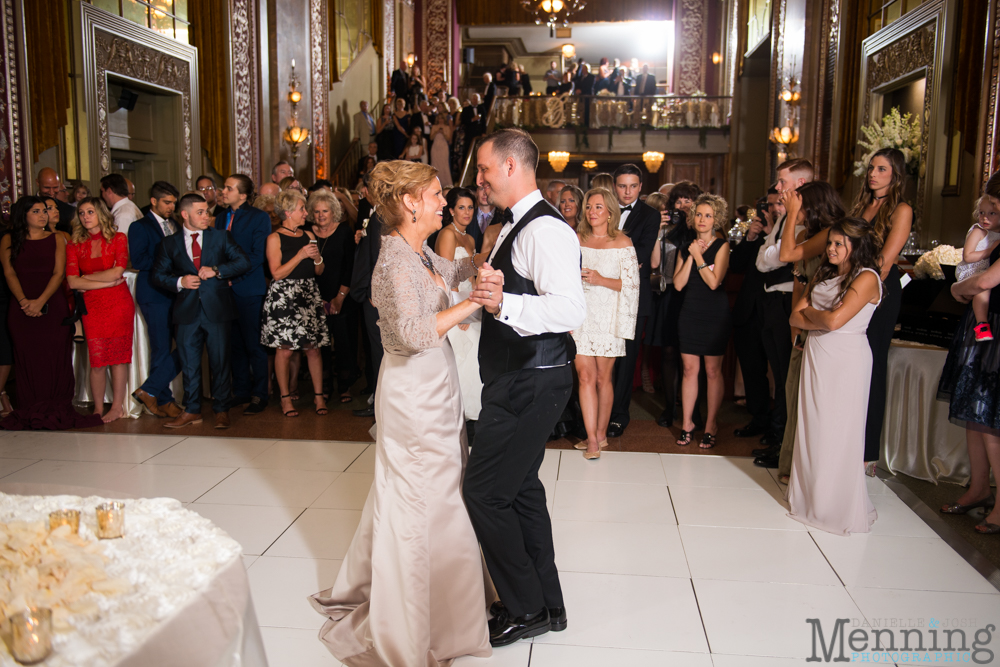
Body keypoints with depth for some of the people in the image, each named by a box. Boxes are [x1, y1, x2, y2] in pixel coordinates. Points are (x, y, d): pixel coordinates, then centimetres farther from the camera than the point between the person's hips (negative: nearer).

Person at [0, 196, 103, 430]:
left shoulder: (56, 240, 8)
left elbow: (59, 273, -1)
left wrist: (40, 301, -14)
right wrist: (24, 301, -15)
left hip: (53, 306, 0)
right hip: (22, 309, 0)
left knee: (56, 356, -4)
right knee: (26, 357, 0)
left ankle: (57, 411, 2)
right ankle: (29, 413, 6)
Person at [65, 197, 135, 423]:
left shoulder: (118, 239, 3)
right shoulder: (74, 246, 8)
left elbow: (117, 271, -8)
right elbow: (72, 282, -3)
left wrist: (87, 278, -2)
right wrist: (107, 282, -7)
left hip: (119, 303, -1)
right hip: (91, 306, 2)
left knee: (119, 354, 0)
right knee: (97, 358, -3)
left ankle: (117, 406, 8)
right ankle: (98, 409, 6)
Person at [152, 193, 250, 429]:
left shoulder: (221, 236, 6)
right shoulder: (170, 243, 8)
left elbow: (243, 262, 0)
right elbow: (157, 275, 9)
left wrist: (217, 270, -13)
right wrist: (179, 282, -9)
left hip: (217, 309, -1)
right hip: (187, 311, 1)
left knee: (220, 362, 3)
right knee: (189, 363, 7)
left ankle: (221, 410, 14)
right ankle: (191, 411, 19)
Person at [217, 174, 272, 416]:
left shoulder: (259, 218, -4)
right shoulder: (221, 219, 16)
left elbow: (257, 256, -11)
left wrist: (231, 275, -15)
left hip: (250, 289, -6)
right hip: (226, 289, 6)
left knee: (254, 345, -1)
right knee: (235, 344, 11)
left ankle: (259, 395, 9)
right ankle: (241, 391, 22)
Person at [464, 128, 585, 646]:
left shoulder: (544, 229, -19)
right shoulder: (516, 225, 15)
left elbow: (570, 309, -31)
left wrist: (503, 304, -41)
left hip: (531, 383, -11)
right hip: (518, 378, 11)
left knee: (485, 490, -5)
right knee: (520, 486, 17)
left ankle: (525, 609, 13)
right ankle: (547, 603, 32)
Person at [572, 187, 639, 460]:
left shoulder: (622, 242, 0)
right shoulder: (577, 239, 9)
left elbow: (632, 284, -3)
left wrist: (601, 280, -14)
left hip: (607, 318, -2)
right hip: (581, 315, 2)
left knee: (603, 378, 6)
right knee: (585, 376, -5)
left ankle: (601, 432, 21)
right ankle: (592, 439, 0)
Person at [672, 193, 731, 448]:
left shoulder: (721, 246, -3)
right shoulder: (687, 247, 10)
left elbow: (714, 282, -14)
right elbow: (678, 284, 0)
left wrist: (698, 256, -11)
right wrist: (690, 256, -7)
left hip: (715, 313, -4)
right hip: (690, 311, 4)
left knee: (712, 371, 2)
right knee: (690, 369, 5)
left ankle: (711, 425, 12)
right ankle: (687, 422, 15)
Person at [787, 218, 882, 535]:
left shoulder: (866, 278, -8)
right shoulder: (823, 274, 14)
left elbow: (834, 320, -18)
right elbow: (795, 318, 7)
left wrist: (809, 312, 0)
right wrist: (821, 319, -10)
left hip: (846, 360, -6)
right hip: (815, 355, 6)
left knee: (838, 433, 0)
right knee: (811, 428, 8)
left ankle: (838, 506, 12)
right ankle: (810, 497, 20)